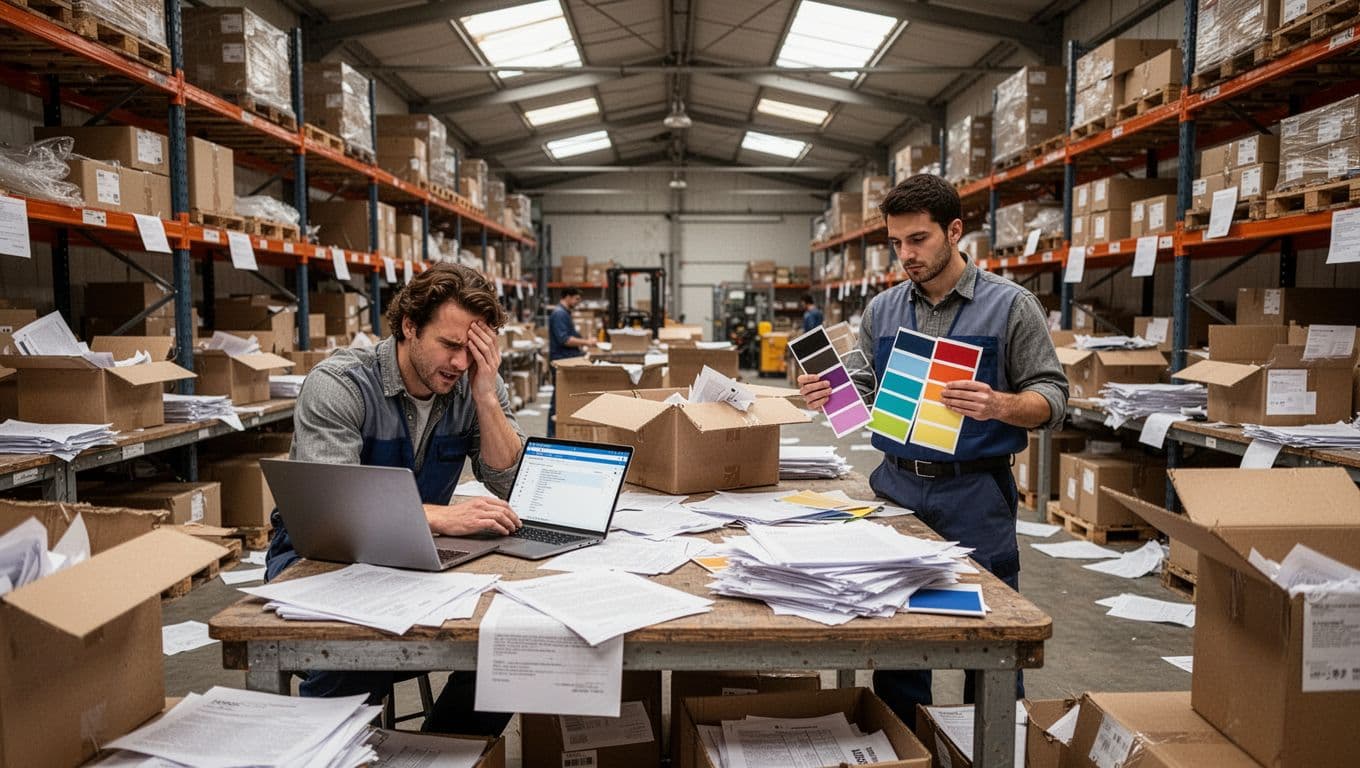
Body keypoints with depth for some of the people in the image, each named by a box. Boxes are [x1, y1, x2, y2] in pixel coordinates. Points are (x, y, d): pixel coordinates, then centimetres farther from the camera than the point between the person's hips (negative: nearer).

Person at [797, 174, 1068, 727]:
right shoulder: (882, 311, 8)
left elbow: (1051, 396, -6)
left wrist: (1000, 405, -26)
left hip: (974, 493, -3)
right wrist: (830, 396, -10)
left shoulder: (1010, 306, -4)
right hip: (896, 487, 4)